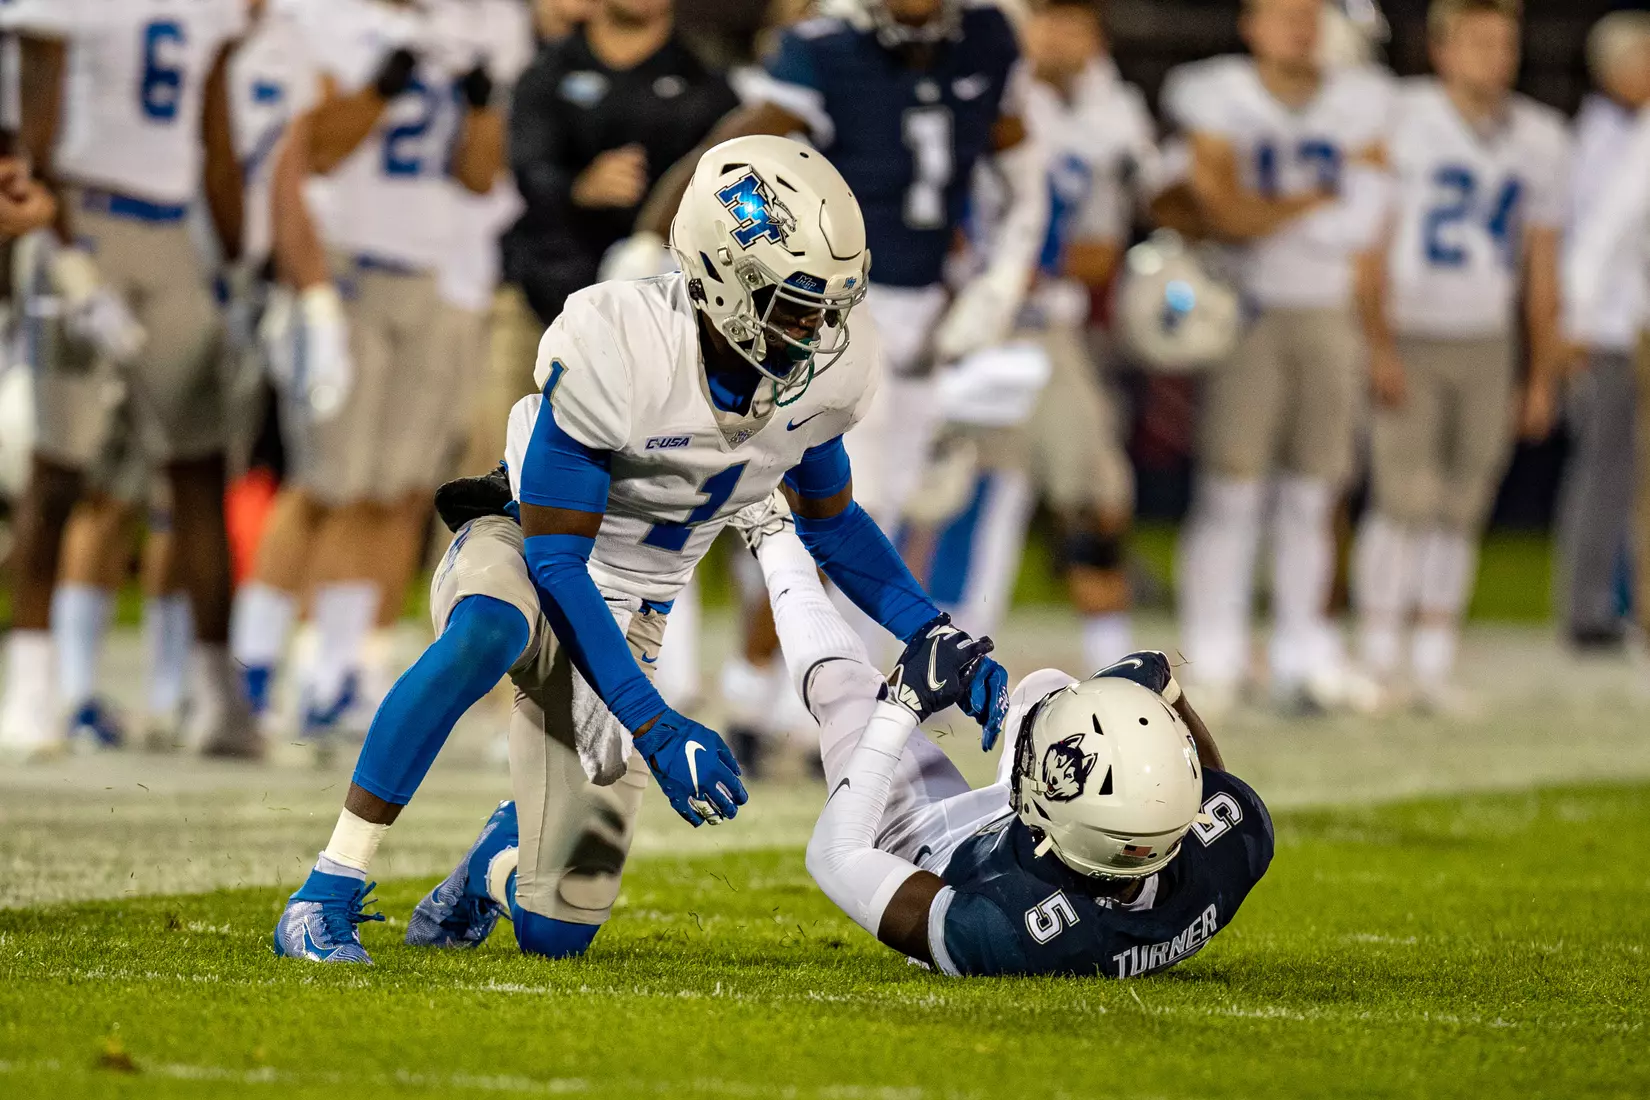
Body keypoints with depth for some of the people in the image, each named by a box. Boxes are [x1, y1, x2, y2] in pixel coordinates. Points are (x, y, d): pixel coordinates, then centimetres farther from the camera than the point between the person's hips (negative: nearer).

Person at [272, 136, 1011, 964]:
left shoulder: (824, 368, -13)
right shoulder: (619, 351, -32)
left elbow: (831, 522, 7)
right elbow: (553, 558, -28)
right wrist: (655, 728, -35)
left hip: (624, 623, 5)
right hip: (517, 557, -5)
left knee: (554, 932, 1)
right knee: (487, 635, -46)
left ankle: (500, 857, 41)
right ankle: (327, 896, -35)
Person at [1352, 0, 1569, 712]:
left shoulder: (1539, 139, 6)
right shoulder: (1404, 120, -8)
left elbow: (1542, 269, 12)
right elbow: (1372, 245, -7)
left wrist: (1542, 378, 12)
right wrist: (1378, 346, -14)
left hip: (1487, 347, 4)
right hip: (1409, 340, -4)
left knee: (1461, 513, 5)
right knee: (1405, 501, -11)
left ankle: (1433, 666, 12)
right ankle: (1377, 665, -4)